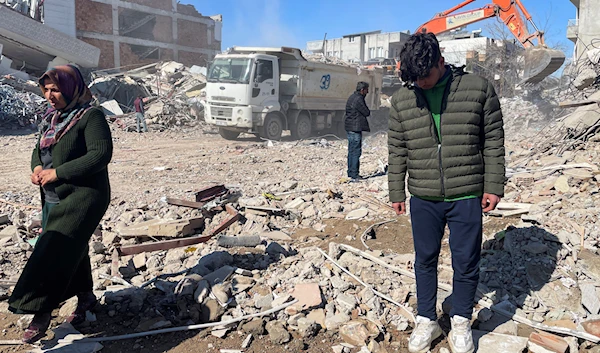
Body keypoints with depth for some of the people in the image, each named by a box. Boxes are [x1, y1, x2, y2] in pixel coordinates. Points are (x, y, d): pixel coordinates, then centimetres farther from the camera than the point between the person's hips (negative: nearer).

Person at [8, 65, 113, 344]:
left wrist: (58, 172, -22)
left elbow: (101, 154, -22)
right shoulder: (52, 118, 12)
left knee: (53, 253, -9)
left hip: (83, 196, -8)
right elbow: (39, 149, 20)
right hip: (53, 199, 8)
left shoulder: (91, 116, -13)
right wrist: (37, 168, -4)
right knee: (71, 249, 16)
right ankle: (85, 296, 33)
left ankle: (41, 311, 2)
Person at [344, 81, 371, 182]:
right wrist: (367, 111, 8)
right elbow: (367, 112, -12)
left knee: (351, 151, 15)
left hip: (350, 127, 10)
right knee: (356, 152, -7)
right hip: (355, 128, -10)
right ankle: (354, 175, -6)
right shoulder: (358, 99, -16)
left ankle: (350, 173, 22)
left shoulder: (352, 97, 16)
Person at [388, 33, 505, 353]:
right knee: (425, 260, 12)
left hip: (466, 196, -1)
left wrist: (493, 186, -2)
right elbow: (397, 150, 7)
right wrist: (396, 192, 8)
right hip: (423, 198, 2)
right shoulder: (401, 99, 2)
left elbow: (493, 141, 0)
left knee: (466, 262, 9)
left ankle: (461, 322, 30)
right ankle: (426, 320, 30)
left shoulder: (478, 89, -4)